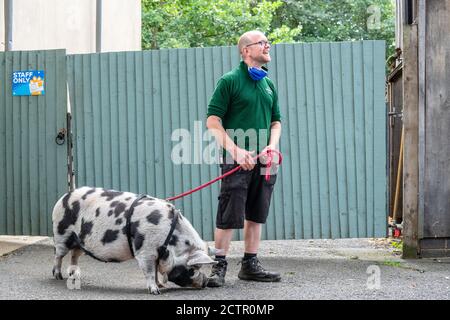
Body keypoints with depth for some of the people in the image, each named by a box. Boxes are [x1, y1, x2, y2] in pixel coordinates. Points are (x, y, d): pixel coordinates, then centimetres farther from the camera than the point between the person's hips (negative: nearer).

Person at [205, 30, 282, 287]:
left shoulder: (269, 84, 15)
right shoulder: (230, 80, -4)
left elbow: (276, 121, 20)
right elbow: (213, 121, -9)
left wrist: (272, 145, 0)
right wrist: (236, 150, -18)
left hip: (264, 161, 6)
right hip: (237, 159, -6)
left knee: (256, 214, 10)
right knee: (229, 216, -7)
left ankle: (250, 265, 18)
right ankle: (219, 266, 0)